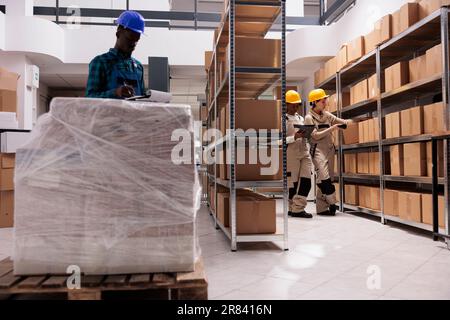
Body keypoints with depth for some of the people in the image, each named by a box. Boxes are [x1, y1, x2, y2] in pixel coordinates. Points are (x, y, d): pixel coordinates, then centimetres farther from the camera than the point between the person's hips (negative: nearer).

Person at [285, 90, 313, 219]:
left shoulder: (301, 118, 19)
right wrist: (295, 137, -21)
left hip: (304, 152, 6)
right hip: (291, 154, -6)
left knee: (306, 181, -2)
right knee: (292, 182, -1)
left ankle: (298, 208, 2)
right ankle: (292, 208, 12)